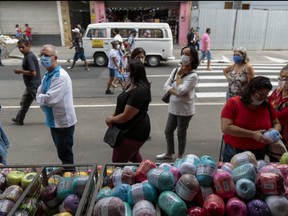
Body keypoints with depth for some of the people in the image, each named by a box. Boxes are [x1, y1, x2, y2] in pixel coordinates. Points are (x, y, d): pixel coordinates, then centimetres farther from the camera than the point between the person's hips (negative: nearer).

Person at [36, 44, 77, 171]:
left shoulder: (61, 76, -22)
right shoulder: (47, 75, 9)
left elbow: (49, 99, -26)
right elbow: (39, 95, 10)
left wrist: (40, 97, -6)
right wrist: (43, 99, -10)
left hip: (63, 121, -9)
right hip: (54, 120, 9)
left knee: (65, 155, 5)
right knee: (61, 152, 23)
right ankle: (65, 172, 40)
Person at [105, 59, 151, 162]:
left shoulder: (138, 91, -30)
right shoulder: (133, 85, 4)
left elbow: (126, 116, -28)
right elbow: (123, 105, 13)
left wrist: (111, 119, -10)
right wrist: (113, 116, -3)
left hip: (134, 132, -10)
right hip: (134, 129, 10)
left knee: (118, 161, 3)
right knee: (133, 155, 29)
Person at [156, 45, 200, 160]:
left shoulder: (193, 75, -17)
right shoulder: (176, 70, 2)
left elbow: (180, 91, -26)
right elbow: (166, 86, -2)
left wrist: (179, 75, -14)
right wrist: (175, 92, -19)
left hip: (185, 110, -6)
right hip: (173, 108, 7)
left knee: (181, 134, 9)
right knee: (168, 131, 17)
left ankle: (180, 157, 30)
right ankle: (169, 153, 39)